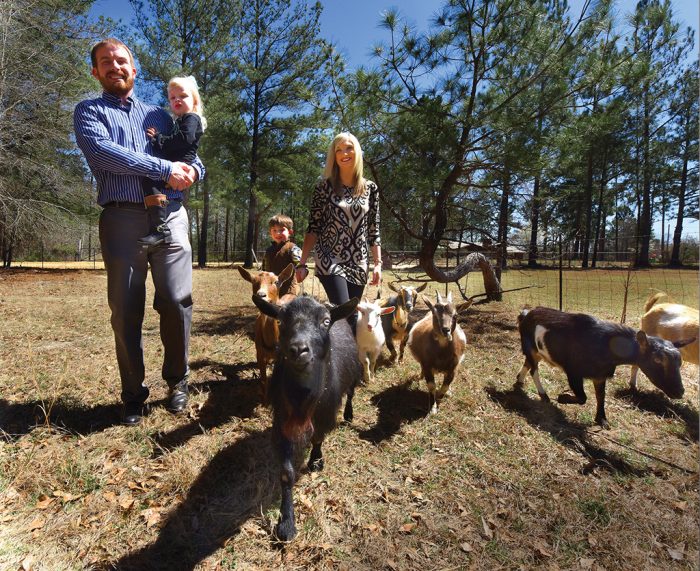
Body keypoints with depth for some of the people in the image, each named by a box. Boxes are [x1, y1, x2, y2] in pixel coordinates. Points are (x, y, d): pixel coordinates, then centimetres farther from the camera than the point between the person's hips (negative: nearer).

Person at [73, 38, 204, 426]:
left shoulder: (158, 115, 23)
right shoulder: (89, 111, 13)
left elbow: (193, 159, 20)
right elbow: (100, 151, -8)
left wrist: (192, 171, -5)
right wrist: (165, 169, -12)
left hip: (170, 216, 2)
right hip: (122, 219, -1)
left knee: (177, 302, -7)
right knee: (126, 311, 1)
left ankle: (177, 381, 14)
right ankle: (133, 394, 15)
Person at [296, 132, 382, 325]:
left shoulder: (370, 188, 7)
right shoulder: (324, 187, 0)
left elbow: (373, 231, 8)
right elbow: (313, 228, -2)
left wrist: (378, 263, 0)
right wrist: (302, 263, -8)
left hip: (358, 264, 3)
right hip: (330, 261, -3)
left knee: (350, 315, 8)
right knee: (347, 316, -13)